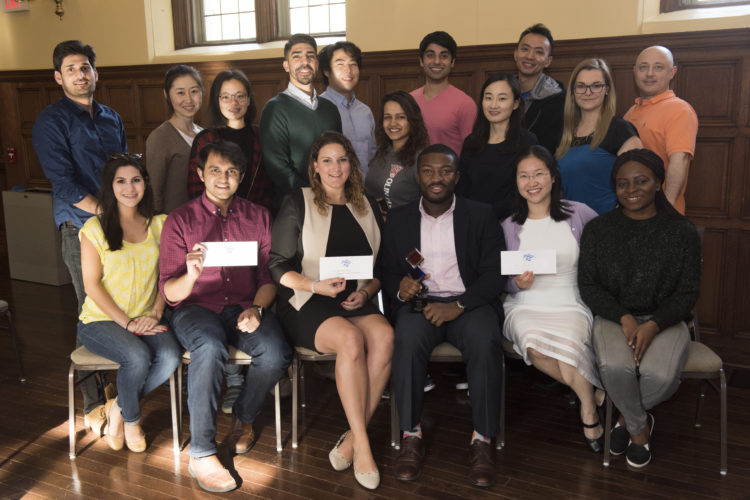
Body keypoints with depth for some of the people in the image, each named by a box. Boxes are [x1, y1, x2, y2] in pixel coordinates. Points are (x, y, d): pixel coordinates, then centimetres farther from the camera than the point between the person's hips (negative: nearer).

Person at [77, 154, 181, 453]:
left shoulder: (159, 225, 9)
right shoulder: (95, 228, -2)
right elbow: (92, 284, -6)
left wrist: (155, 314, -10)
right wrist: (127, 322, -14)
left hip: (146, 319, 3)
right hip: (101, 320, -3)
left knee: (170, 356, -28)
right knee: (138, 356, -32)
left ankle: (118, 408, 0)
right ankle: (131, 419, 1)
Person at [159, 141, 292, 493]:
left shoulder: (258, 217, 10)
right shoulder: (180, 220, 3)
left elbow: (268, 276, 7)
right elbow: (169, 293, -2)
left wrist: (256, 308, -13)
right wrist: (191, 275, -25)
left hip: (245, 306, 2)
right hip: (195, 307, -2)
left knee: (276, 353, -28)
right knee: (211, 348, -36)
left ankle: (243, 417, 4)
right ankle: (201, 454, -22)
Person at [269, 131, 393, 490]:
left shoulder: (367, 208, 18)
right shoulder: (298, 203, 7)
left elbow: (380, 267, 18)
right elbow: (277, 266, 1)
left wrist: (366, 292, -2)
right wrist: (315, 285, -14)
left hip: (356, 302, 4)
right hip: (307, 304, -3)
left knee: (384, 336, -30)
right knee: (351, 339, -35)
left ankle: (351, 440, -21)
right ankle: (362, 445, -24)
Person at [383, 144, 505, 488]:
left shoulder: (481, 215, 7)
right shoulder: (398, 219, 13)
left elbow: (494, 275, -1)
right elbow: (388, 273, 12)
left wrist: (459, 305, -16)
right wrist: (400, 288, -13)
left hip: (469, 303, -1)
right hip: (419, 303, 1)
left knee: (485, 343, -33)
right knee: (407, 341, -32)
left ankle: (482, 441, -19)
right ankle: (411, 436, -19)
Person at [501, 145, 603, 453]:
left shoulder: (578, 214, 4)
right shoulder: (509, 226, 8)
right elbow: (504, 284, 11)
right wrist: (518, 284, -12)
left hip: (570, 305, -1)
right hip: (524, 307, 1)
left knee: (567, 343, -34)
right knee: (535, 344, -33)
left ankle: (588, 408, -7)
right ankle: (591, 393, -8)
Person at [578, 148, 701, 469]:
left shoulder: (682, 232, 1)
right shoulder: (598, 229, 3)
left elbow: (687, 293, 1)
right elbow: (588, 286, 1)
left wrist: (653, 325, -17)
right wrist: (625, 318, -15)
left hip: (664, 320, 0)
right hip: (613, 317, 0)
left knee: (661, 374, -30)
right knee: (615, 366, -32)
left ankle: (627, 416, 5)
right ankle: (639, 427, 0)